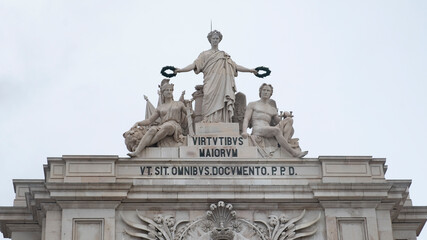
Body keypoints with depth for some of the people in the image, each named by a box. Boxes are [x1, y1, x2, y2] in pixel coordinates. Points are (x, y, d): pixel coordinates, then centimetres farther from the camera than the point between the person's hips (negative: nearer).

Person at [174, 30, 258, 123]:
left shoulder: (225, 55, 25)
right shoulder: (205, 54, 15)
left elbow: (235, 66, 25)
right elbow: (195, 65, 4)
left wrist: (250, 70, 20)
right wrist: (180, 70, -10)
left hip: (223, 86, 3)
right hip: (211, 86, -3)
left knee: (222, 107, -8)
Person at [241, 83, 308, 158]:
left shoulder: (273, 109, 29)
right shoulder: (252, 105, 19)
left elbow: (280, 121, 27)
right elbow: (246, 119, 6)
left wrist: (286, 115, 4)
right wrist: (244, 131, -14)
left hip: (269, 132, 5)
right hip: (257, 131, -5)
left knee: (289, 120, -14)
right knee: (276, 130, -36)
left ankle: (286, 142, -35)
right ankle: (293, 152, -39)